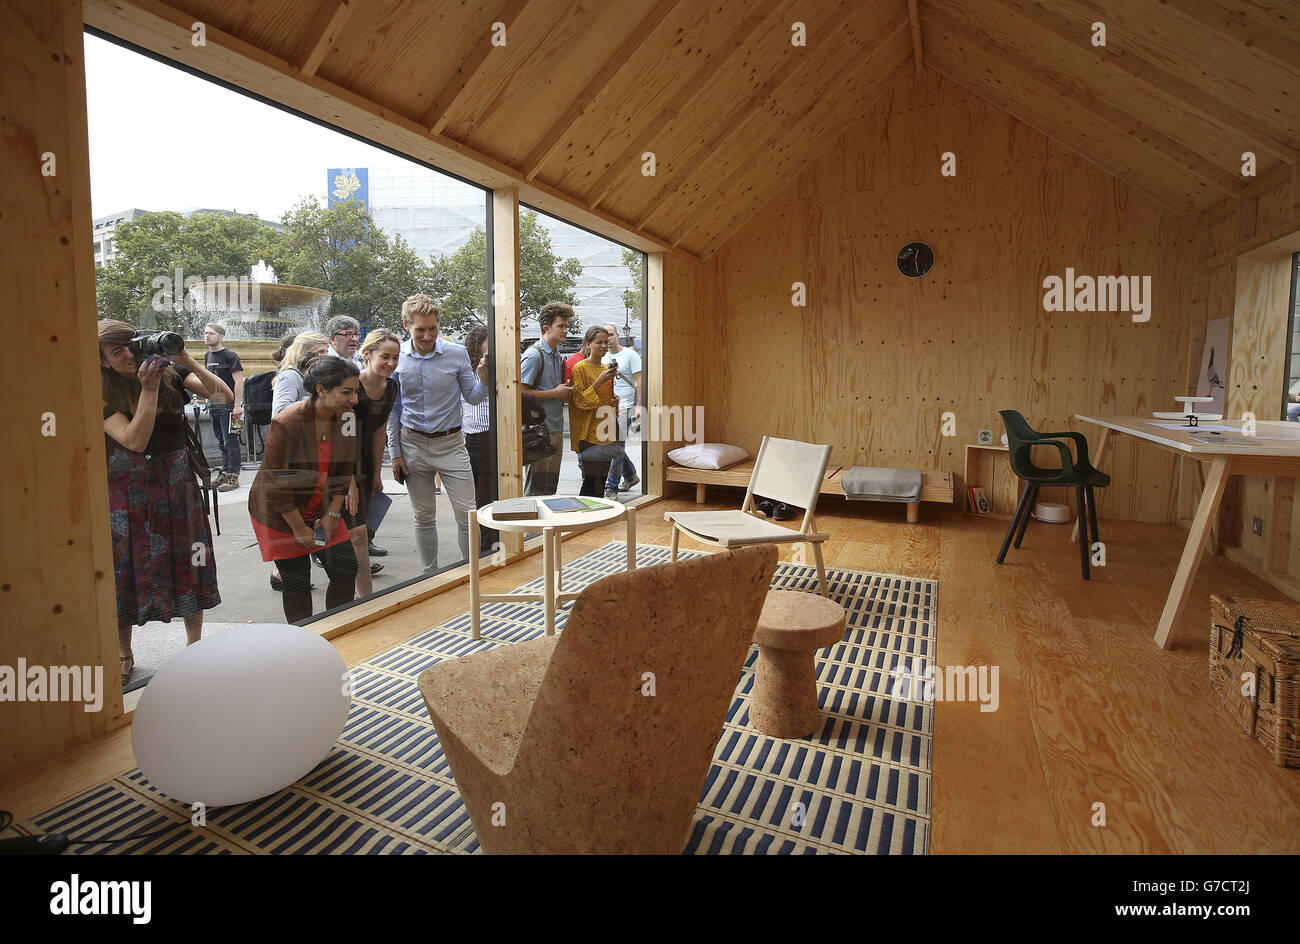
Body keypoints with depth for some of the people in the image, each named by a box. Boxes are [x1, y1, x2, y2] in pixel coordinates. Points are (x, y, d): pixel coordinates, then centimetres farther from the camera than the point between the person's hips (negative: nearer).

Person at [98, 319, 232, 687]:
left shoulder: (171, 372, -6)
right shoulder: (103, 395, -10)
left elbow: (224, 396, -14)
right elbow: (135, 440, -23)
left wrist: (187, 361, -24)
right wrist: (149, 388, -28)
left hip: (176, 481, 1)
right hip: (127, 487, -1)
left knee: (189, 563, 5)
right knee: (124, 569, 6)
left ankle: (195, 645, 23)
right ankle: (123, 655, 25)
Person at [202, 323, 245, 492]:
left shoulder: (230, 356, -8)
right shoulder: (208, 356, 16)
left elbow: (239, 381, -13)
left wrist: (237, 405, -18)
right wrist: (210, 403, 19)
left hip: (228, 406, -8)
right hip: (214, 406, 8)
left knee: (231, 443, -5)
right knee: (222, 443, 13)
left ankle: (233, 477, -2)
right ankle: (225, 474, 20)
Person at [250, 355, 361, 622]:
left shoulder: (346, 417, -10)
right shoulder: (286, 423, -26)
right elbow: (275, 483, -20)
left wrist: (333, 513, -3)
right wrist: (299, 528, -14)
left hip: (322, 508, 5)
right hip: (279, 513, -5)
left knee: (347, 569, 2)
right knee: (297, 583, 1)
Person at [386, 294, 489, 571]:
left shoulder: (456, 354, -6)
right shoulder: (397, 358, -3)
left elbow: (473, 398, 0)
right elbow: (392, 410, 4)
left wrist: (483, 378, -21)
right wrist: (395, 453, 3)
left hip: (450, 442, -1)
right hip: (413, 444, 1)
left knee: (467, 514, -3)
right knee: (424, 516, 12)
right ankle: (430, 575, 26)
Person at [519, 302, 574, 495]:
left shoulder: (557, 355, 15)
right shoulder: (533, 355, -12)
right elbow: (522, 392, -19)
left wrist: (565, 394, 7)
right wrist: (555, 393, -14)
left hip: (556, 427, 9)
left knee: (551, 484, 14)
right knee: (536, 486, -3)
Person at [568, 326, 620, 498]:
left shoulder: (607, 369, 17)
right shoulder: (580, 368, -6)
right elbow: (579, 400, -12)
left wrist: (614, 401, 6)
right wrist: (599, 381, -19)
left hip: (606, 432, 7)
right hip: (590, 432, -7)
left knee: (603, 478, 9)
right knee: (592, 480, -9)